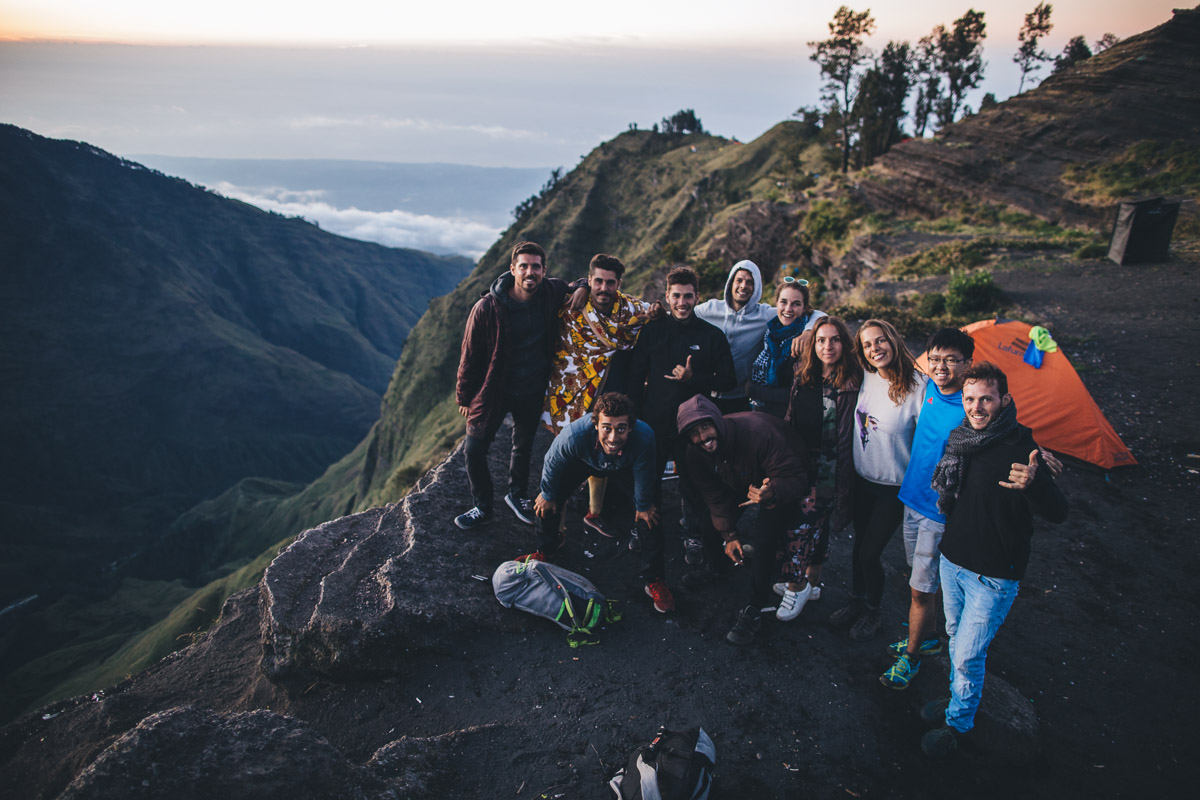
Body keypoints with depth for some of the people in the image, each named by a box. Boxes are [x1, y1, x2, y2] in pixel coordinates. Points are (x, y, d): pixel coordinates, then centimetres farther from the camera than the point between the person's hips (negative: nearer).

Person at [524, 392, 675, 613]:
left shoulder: (644, 437, -45)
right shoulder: (574, 435, -46)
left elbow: (644, 477, -21)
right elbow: (552, 463, -21)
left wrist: (643, 506, -5)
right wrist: (548, 495, -5)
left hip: (625, 468, 0)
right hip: (584, 461, 0)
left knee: (650, 514, -9)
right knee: (546, 503, -2)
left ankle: (655, 581, 11)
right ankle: (546, 549, 32)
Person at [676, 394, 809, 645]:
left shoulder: (757, 432, -38)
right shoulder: (696, 453, -19)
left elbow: (795, 479, -36)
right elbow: (715, 497, -5)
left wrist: (772, 493, -56)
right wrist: (729, 535, -8)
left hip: (782, 487, -6)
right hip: (743, 482, 6)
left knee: (763, 541, -21)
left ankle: (754, 611, -6)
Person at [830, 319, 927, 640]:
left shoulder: (916, 385, -20)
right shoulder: (865, 378, -4)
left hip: (894, 485, -5)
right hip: (862, 478, 5)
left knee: (869, 553, 4)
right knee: (859, 545, 18)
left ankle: (872, 611, 30)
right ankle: (856, 601, 41)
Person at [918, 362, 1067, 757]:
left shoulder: (1020, 450, -22)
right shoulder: (958, 441, -1)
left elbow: (1057, 513, -30)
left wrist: (1033, 484, -46)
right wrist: (945, 498, 3)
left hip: (993, 576, -6)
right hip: (952, 561, 6)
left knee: (968, 654, 3)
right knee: (956, 638, 23)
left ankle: (958, 722, 25)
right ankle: (958, 698, 45)